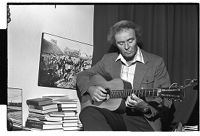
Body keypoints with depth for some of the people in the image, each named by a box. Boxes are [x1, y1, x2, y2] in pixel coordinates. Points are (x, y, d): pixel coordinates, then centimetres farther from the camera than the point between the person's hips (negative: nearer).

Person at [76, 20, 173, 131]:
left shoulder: (156, 62, 4)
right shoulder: (108, 59, 14)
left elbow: (166, 102, 1)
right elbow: (82, 76, 23)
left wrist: (144, 107, -20)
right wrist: (91, 88, -1)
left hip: (140, 117, -4)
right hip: (112, 112, 4)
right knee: (88, 113, -32)